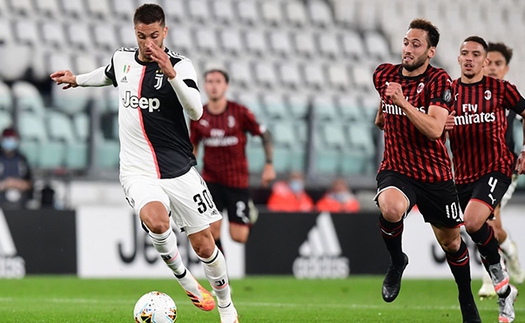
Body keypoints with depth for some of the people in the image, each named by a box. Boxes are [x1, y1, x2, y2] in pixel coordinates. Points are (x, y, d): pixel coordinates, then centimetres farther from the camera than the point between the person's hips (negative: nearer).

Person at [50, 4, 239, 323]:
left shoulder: (180, 64, -9)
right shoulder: (122, 58, 4)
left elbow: (196, 111, -24)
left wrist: (171, 73, -34)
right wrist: (76, 79, 44)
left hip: (179, 169, -1)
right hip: (138, 172, 2)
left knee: (203, 245, 2)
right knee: (155, 219, -31)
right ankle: (185, 280, -6)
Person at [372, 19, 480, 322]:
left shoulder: (439, 81, -14)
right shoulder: (385, 74, 0)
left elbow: (434, 129, -27)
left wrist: (402, 102, -33)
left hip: (435, 174, -1)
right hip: (396, 169, 1)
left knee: (451, 241, 11)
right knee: (391, 208, -34)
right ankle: (397, 261, -5)